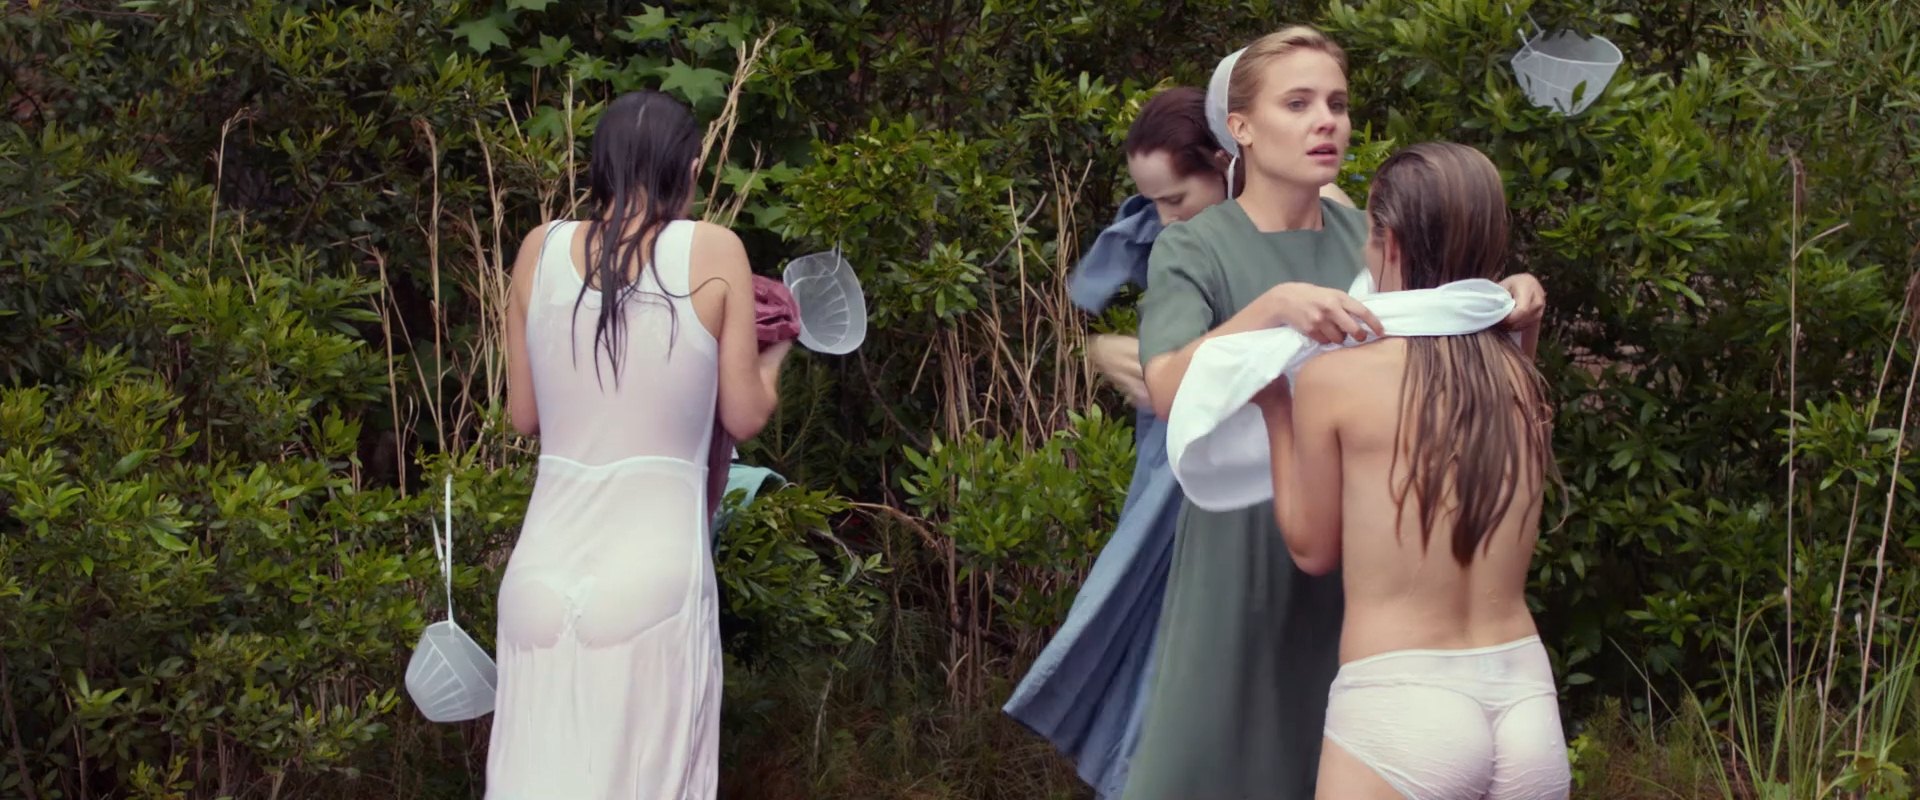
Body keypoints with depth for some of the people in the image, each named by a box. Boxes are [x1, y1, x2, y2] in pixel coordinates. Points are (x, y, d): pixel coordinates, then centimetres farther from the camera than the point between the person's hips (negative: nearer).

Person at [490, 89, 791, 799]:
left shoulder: (541, 250, 6)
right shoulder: (714, 252, -1)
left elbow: (525, 415, 14)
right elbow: (745, 416, 5)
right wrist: (775, 352, 25)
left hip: (545, 566, 3)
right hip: (652, 571, -3)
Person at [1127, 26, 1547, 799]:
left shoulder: (1367, 238, 6)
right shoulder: (1194, 249, -6)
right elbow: (1167, 388, -22)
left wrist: (1510, 306, -14)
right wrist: (1274, 306, -35)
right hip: (1243, 545, -4)